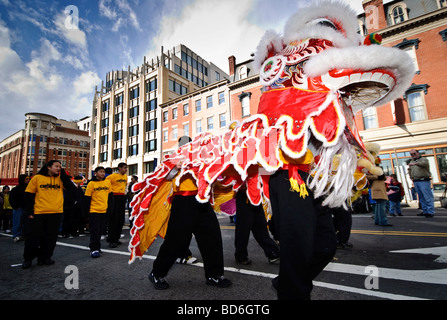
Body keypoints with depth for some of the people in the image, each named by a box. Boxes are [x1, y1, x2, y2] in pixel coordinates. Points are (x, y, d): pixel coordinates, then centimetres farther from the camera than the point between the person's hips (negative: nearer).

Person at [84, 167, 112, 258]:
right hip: (94, 211, -4)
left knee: (100, 230, 13)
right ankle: (94, 249, 7)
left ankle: (96, 247, 26)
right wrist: (86, 211, -6)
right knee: (95, 230, -2)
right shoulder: (91, 183, -6)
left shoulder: (108, 182, 5)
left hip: (104, 211, 4)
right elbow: (87, 198, -5)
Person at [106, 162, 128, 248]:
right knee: (113, 220, -5)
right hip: (115, 197, -7)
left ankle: (116, 238, 20)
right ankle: (111, 240, 3)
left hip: (122, 198, 7)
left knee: (121, 219, 9)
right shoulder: (113, 176, -9)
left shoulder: (125, 176, 12)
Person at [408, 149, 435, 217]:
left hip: (424, 181, -6)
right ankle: (425, 211, 16)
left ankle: (431, 212, -3)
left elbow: (424, 163, -26)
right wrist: (411, 177, 11)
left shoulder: (424, 159, -1)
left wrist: (415, 163, -45)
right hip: (415, 182, 7)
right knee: (421, 198, 10)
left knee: (428, 197, -7)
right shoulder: (411, 161, 19)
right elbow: (410, 170, 28)